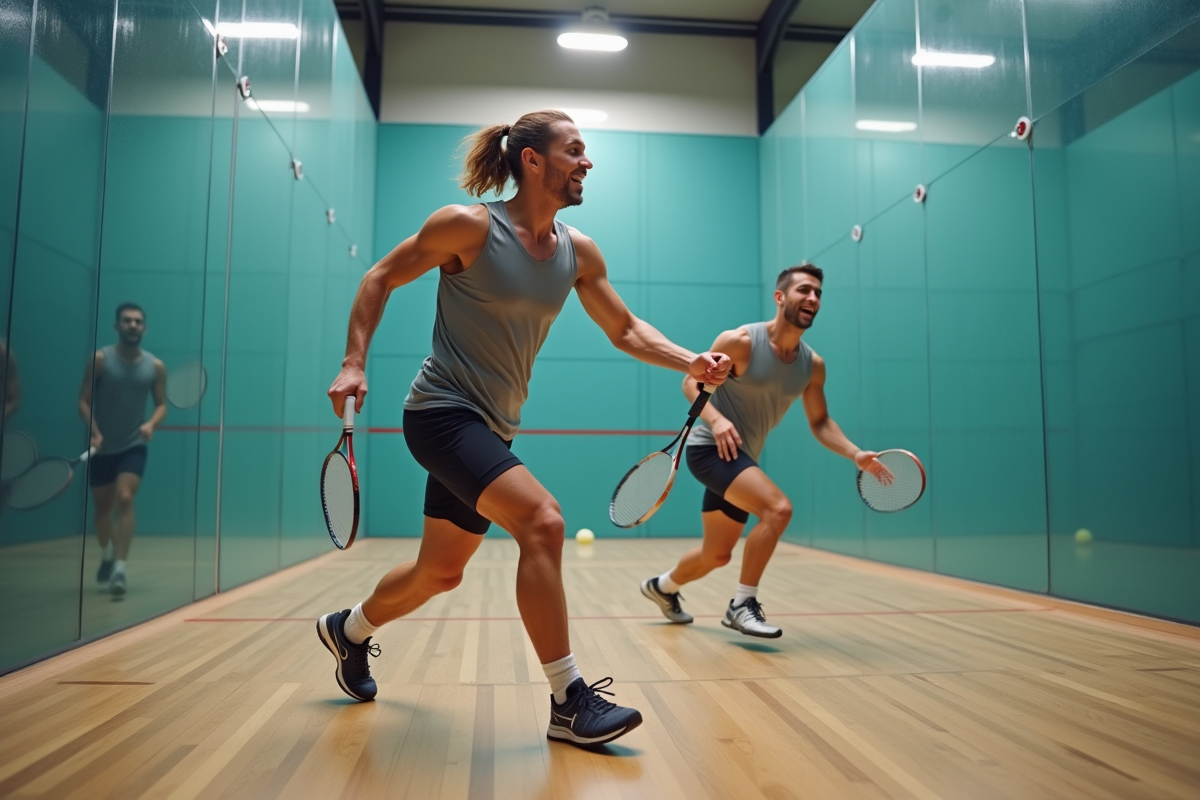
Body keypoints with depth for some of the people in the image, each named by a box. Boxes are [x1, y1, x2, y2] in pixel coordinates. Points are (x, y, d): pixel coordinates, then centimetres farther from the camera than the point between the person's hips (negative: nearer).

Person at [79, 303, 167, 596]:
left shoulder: (155, 366, -2)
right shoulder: (100, 359, -6)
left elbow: (161, 404, 4)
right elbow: (84, 400, -6)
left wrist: (151, 424, -17)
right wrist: (94, 430, -21)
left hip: (134, 446, -1)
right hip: (102, 447, 1)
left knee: (125, 499, -19)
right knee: (103, 507, 13)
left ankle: (120, 568, -20)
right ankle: (107, 557, 38)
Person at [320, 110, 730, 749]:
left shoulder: (578, 252, 3)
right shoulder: (468, 226, -13)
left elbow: (625, 330, 9)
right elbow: (381, 277, -3)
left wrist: (691, 362, -7)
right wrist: (354, 363, -12)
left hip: (493, 427, 7)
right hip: (442, 411, -7)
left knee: (440, 572, 16)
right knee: (541, 519, -25)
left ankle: (349, 630, 45)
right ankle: (569, 702, -13)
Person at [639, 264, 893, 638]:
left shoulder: (813, 364, 0)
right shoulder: (740, 341, -16)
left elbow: (820, 422, 7)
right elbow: (692, 382, -10)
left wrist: (856, 455, -9)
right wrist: (715, 418, -28)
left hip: (742, 458, 7)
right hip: (710, 448, -7)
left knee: (716, 555, 18)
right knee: (778, 507, -28)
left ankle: (662, 586, 46)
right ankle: (742, 605, -13)